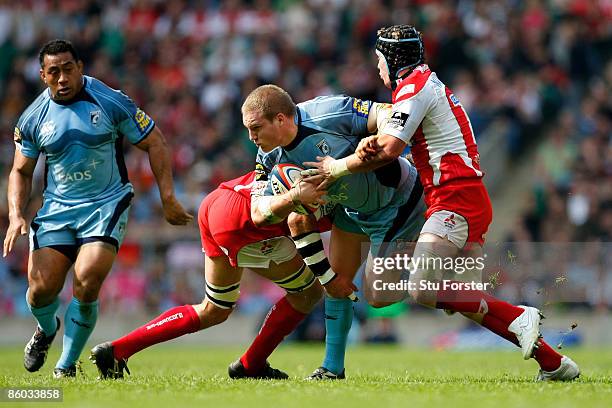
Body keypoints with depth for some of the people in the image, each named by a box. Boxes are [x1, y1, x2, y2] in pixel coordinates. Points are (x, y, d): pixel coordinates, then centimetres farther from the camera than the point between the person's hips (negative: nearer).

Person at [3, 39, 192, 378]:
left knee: (86, 284, -21)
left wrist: (167, 198, -6)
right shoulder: (33, 118, 1)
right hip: (57, 209, 3)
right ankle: (47, 329, 30)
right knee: (41, 289, -9)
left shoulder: (112, 103, -7)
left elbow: (154, 143, -1)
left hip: (106, 206, -3)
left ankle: (66, 366, 0)